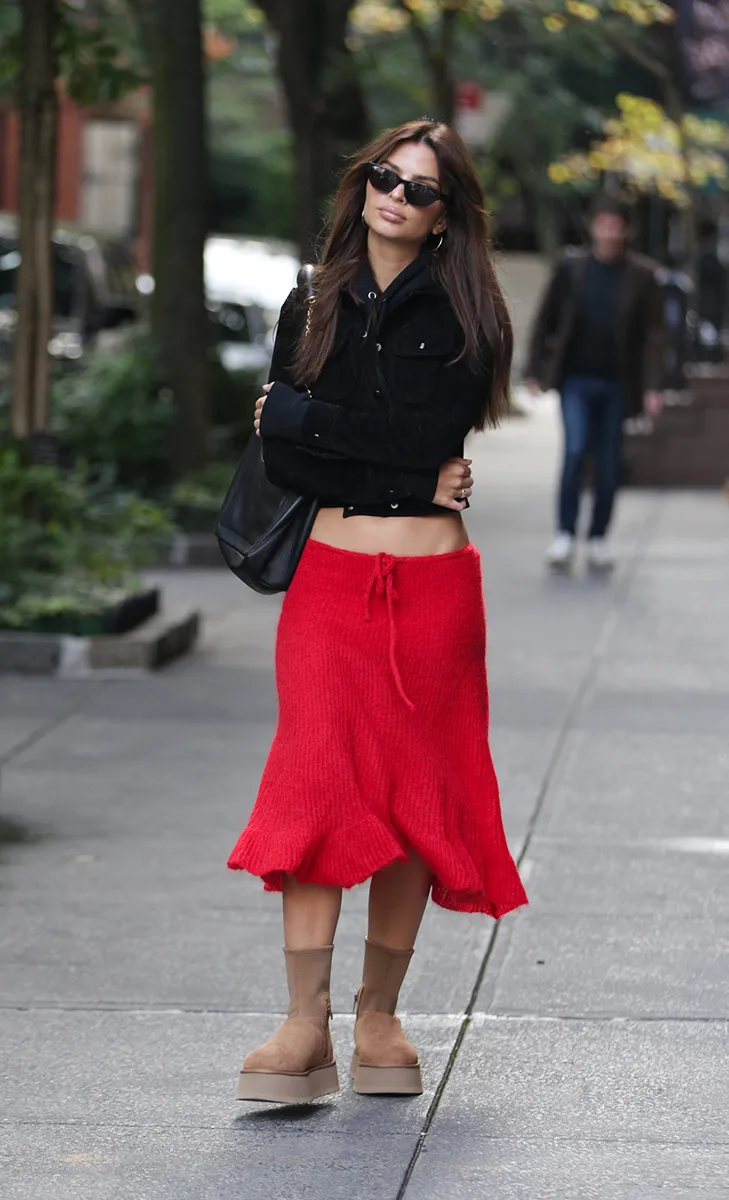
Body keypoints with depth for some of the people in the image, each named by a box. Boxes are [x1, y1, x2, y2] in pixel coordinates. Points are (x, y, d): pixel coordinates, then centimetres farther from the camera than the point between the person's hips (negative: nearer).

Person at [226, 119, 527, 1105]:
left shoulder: (462, 313, 2)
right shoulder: (313, 310, 11)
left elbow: (426, 434, -11)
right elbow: (280, 457, 3)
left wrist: (299, 415, -4)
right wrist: (411, 477, -7)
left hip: (434, 582, -1)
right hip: (332, 576, 1)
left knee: (416, 791, 3)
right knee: (316, 781, -11)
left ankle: (379, 1016, 15)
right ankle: (305, 1030, -14)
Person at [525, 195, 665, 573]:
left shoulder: (642, 276, 1)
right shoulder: (570, 267, 2)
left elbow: (652, 335, 1)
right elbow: (545, 320, 9)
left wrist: (652, 387, -7)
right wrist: (535, 370, 5)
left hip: (617, 385, 1)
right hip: (576, 380, -1)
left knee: (608, 466, 5)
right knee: (574, 451, -15)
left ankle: (598, 539, 17)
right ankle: (564, 535, -12)